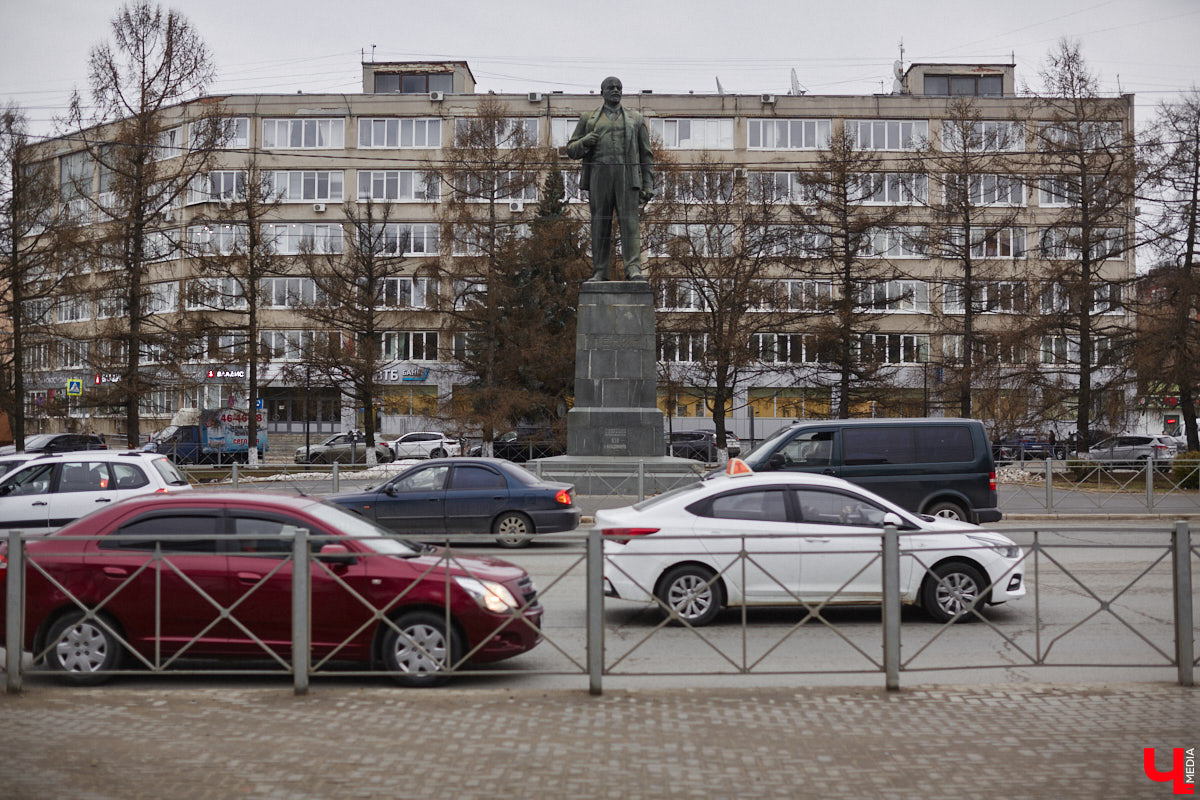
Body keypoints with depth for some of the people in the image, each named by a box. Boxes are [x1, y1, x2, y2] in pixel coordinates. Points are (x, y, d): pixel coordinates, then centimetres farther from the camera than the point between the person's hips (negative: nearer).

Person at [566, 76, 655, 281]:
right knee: (600, 224, -3)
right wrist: (584, 142, -7)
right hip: (599, 177, 1)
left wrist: (648, 185, 4)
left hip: (627, 177, -1)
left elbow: (646, 155, 13)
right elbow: (571, 150, 16)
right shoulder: (588, 119, 17)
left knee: (629, 221, -13)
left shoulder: (635, 119, 17)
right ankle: (600, 273, -2)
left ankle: (633, 269, -20)